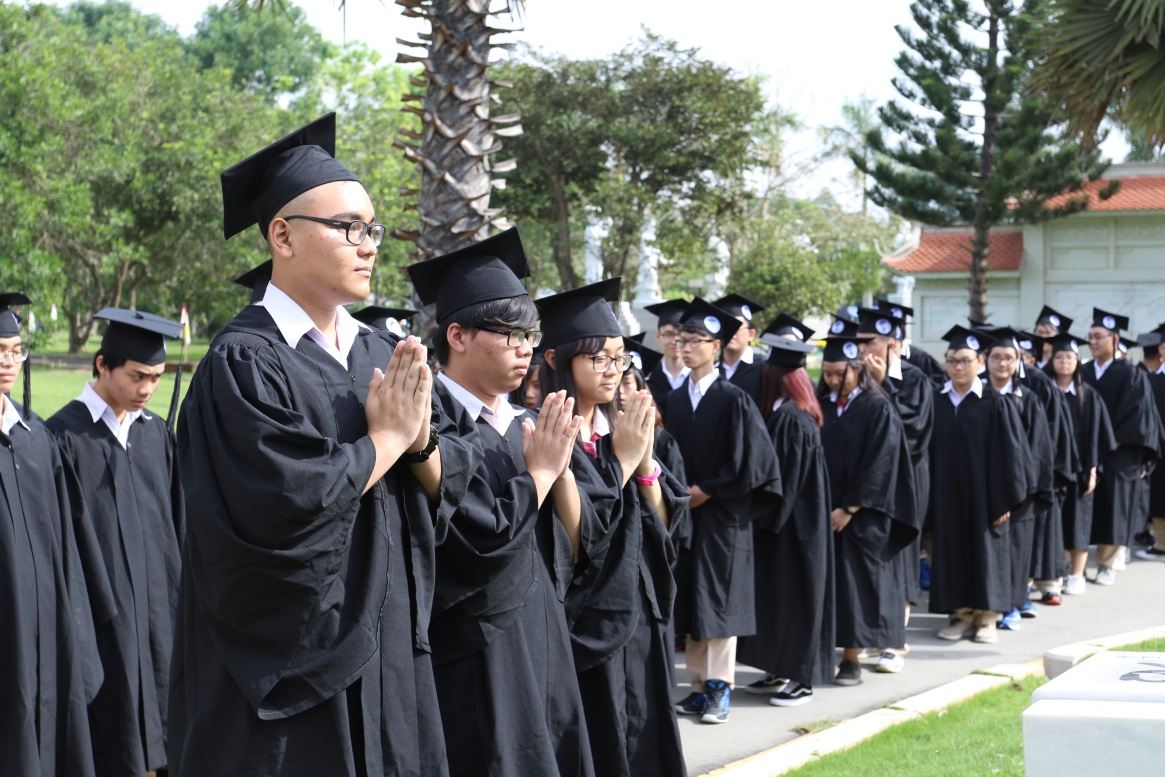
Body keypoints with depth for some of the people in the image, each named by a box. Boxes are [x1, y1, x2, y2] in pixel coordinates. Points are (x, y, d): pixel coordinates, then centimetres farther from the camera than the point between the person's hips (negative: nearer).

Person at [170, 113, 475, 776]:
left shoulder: (384, 356, 10)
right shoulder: (245, 363, -13)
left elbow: (451, 487, 9)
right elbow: (282, 505, -25)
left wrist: (423, 442, -13)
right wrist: (386, 439, -12)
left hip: (390, 656, 7)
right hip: (291, 666, -7)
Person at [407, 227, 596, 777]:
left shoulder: (523, 424, 10)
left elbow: (575, 544, 9)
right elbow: (482, 541, -22)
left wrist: (561, 467, -8)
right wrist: (539, 470, -10)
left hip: (543, 644, 8)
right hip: (476, 664, -8)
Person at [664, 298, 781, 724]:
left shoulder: (733, 400, -7)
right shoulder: (675, 400, 9)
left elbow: (749, 459, -11)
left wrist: (707, 490, -11)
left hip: (722, 513, -6)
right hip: (684, 511, 6)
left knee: (719, 598, -4)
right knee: (690, 600, 7)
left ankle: (720, 689, 1)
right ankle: (700, 686, 14)